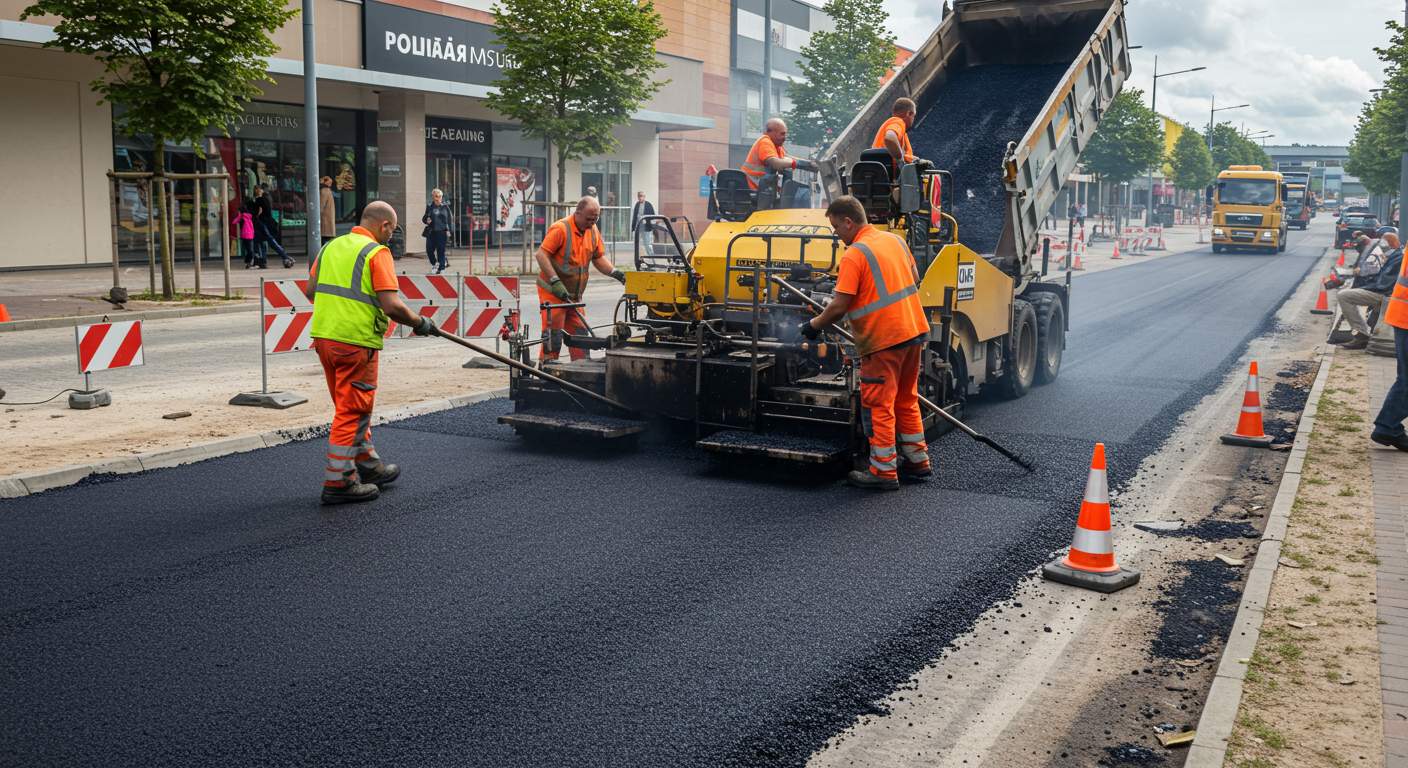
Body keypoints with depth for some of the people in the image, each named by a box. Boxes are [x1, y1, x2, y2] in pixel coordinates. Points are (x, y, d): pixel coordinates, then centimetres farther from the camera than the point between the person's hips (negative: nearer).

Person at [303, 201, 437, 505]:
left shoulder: (331, 246, 12)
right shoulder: (377, 253, -10)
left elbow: (311, 291, 17)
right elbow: (392, 306, -18)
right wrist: (420, 323, -3)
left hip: (323, 336, 8)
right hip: (356, 341, -8)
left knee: (352, 407, 20)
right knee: (351, 411, 1)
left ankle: (367, 464, 33)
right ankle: (338, 482, 4)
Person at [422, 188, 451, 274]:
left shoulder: (445, 207, 5)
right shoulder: (429, 207, 8)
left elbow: (449, 220, 6)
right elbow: (424, 218, 14)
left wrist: (448, 230, -2)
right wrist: (426, 220, -9)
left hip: (442, 232, -2)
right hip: (431, 232, 2)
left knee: (441, 251, -1)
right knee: (429, 249, -1)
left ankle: (441, 268, 8)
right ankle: (434, 264, 23)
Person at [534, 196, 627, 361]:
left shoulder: (593, 231, 8)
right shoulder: (560, 228, -16)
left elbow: (598, 258, 15)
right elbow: (541, 254, -19)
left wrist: (615, 272, -3)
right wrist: (555, 281, -25)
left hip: (573, 294, 7)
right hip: (552, 291, -7)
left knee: (580, 334, 9)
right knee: (553, 336, -8)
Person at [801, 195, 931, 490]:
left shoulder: (854, 255, -15)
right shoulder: (895, 239, 9)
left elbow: (839, 306, -18)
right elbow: (914, 278, 19)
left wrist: (814, 325, -3)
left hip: (883, 340, -8)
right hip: (915, 332, 8)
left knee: (878, 407, 1)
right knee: (906, 400, 20)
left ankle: (884, 472, 4)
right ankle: (917, 461, 27)